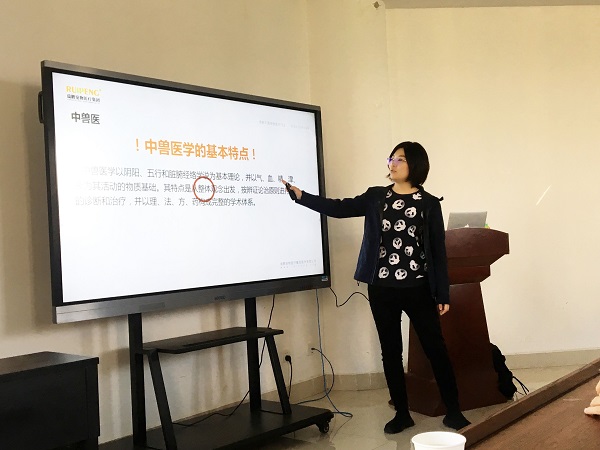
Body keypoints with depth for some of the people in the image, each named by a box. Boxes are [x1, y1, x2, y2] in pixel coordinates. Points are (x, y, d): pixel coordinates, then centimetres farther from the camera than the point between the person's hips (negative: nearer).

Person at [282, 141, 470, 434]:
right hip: (382, 289, 3)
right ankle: (402, 413, 23)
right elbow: (339, 208, -2)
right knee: (390, 351, 9)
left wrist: (443, 294, -2)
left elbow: (438, 251, -1)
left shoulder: (429, 204, 0)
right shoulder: (375, 197, 7)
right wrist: (300, 195, -11)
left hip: (418, 288, -2)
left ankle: (452, 410, 18)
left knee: (435, 348, 3)